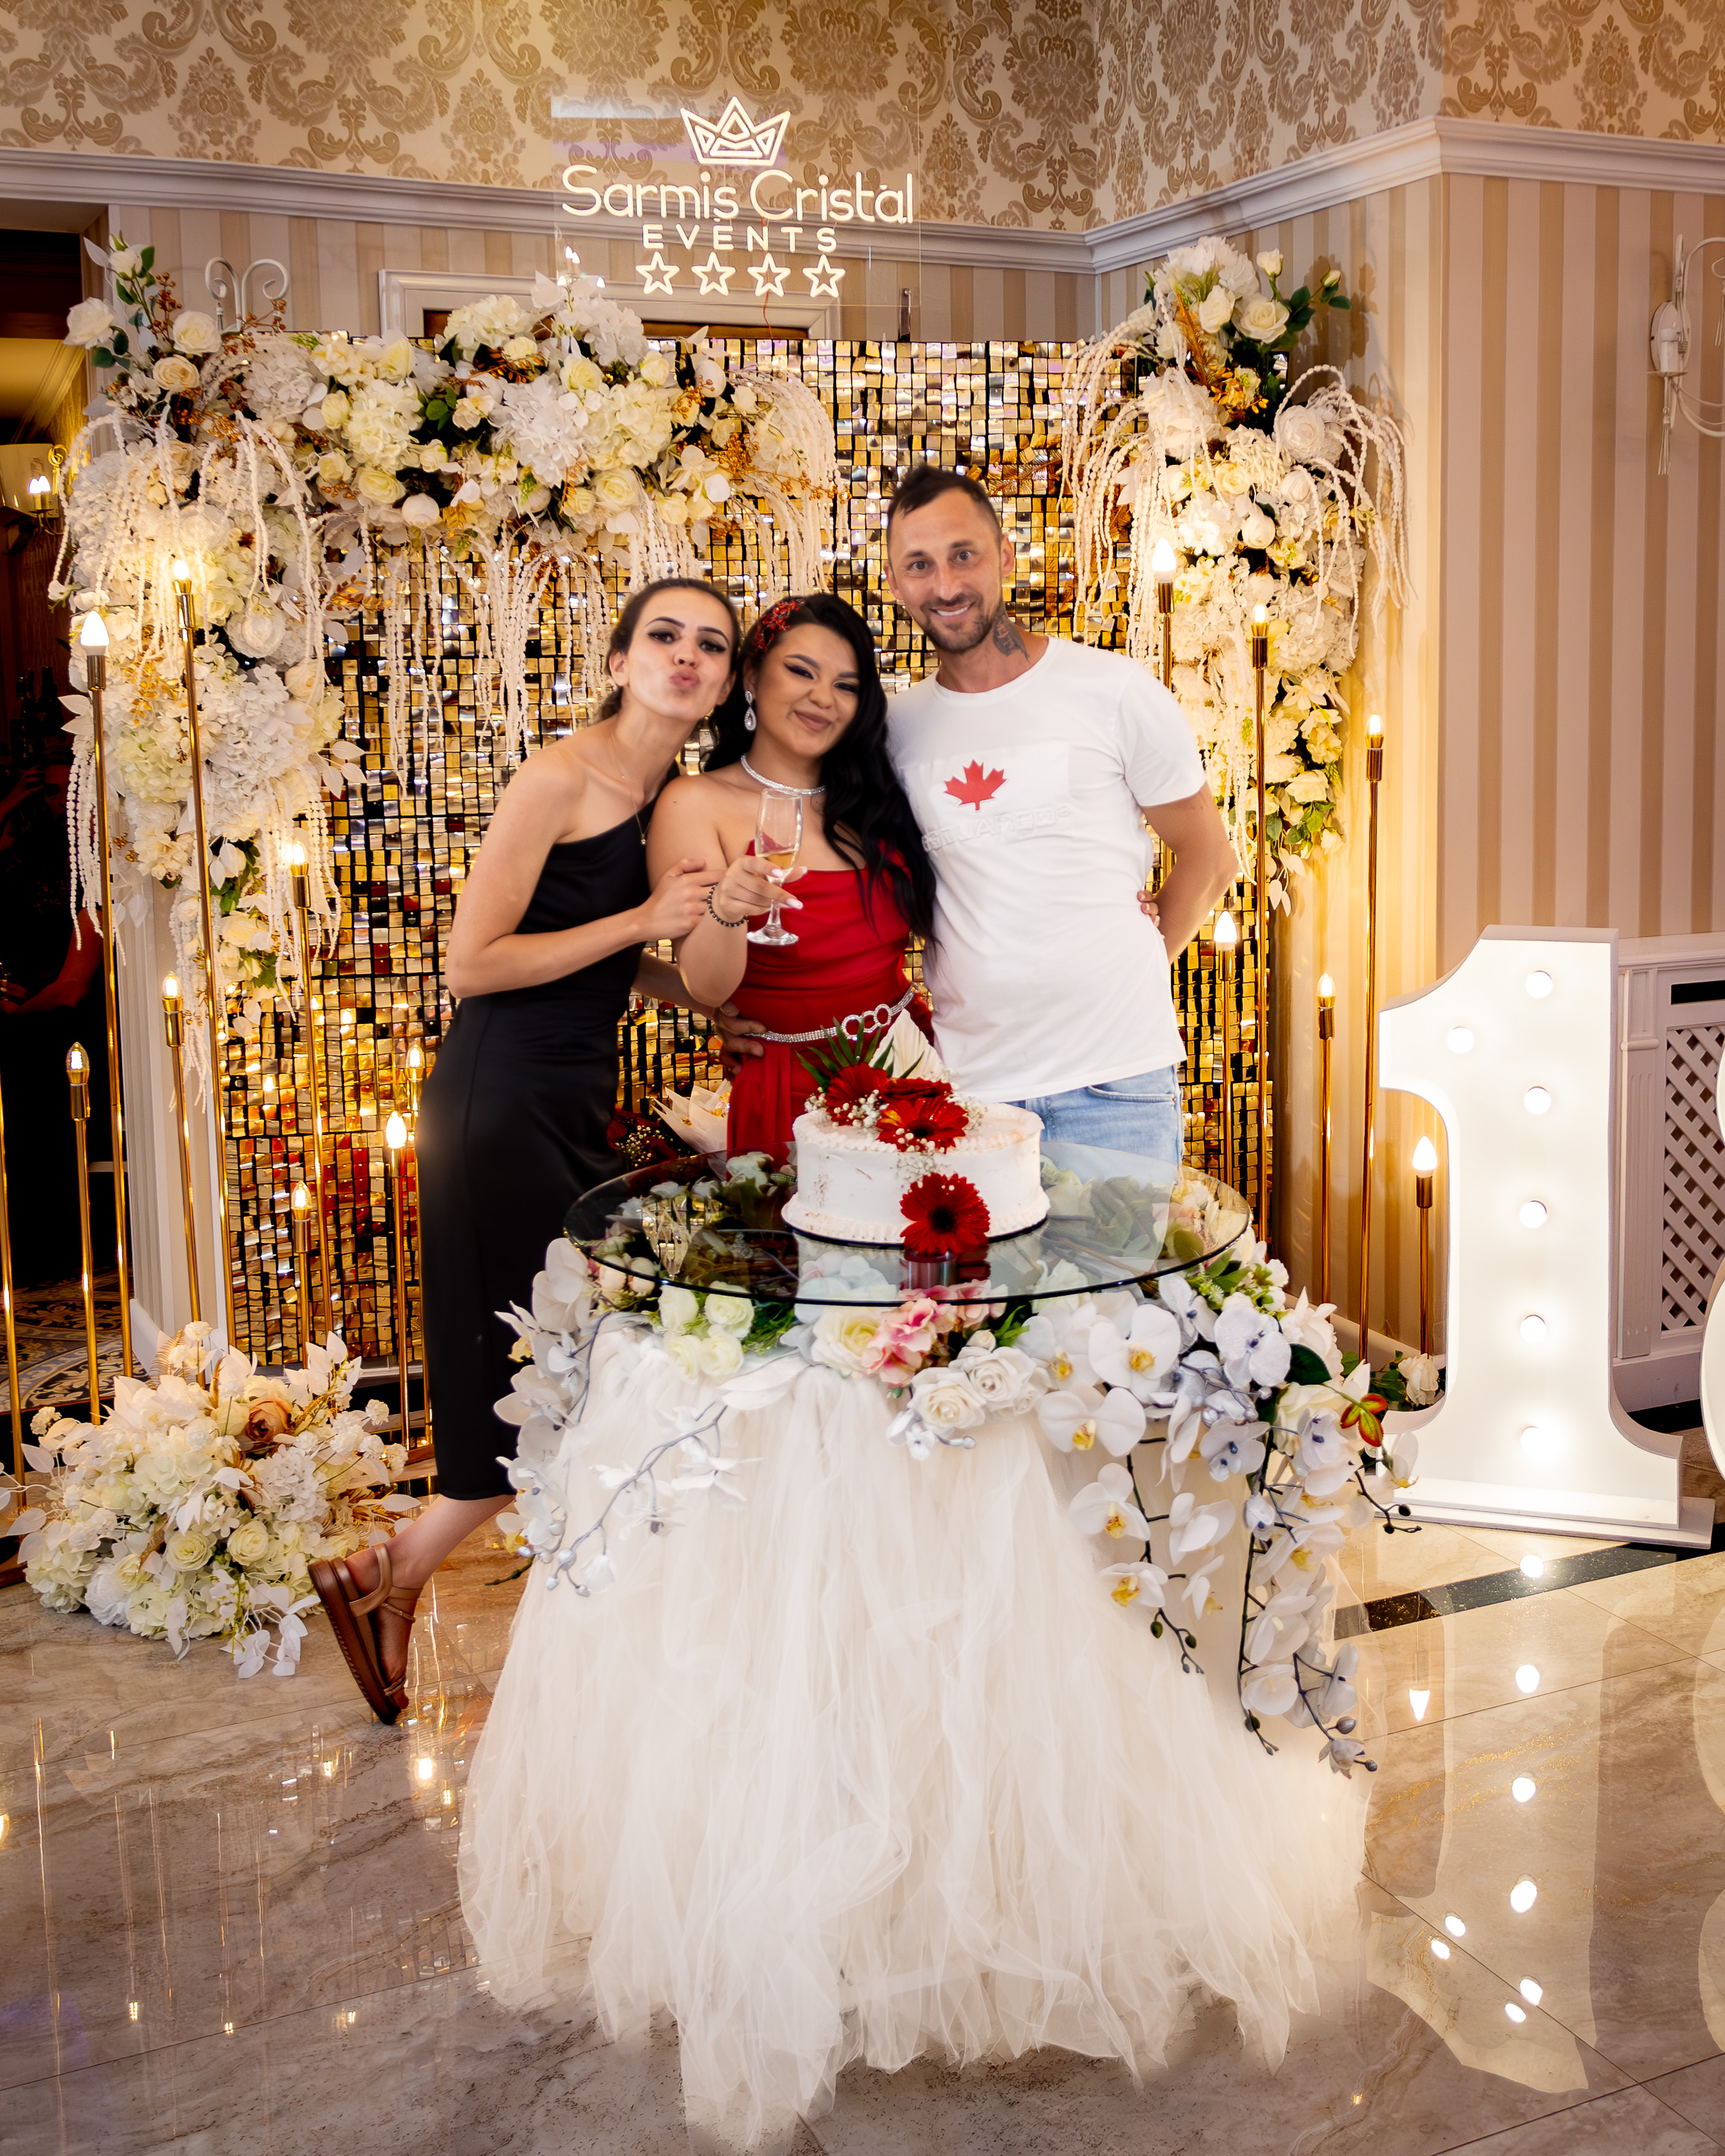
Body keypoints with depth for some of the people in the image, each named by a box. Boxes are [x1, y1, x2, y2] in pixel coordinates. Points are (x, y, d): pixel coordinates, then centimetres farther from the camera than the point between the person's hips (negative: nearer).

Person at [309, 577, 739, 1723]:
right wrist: (642, 921, -17)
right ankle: (387, 1575, 18)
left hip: (582, 1100, 9)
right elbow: (474, 963, -17)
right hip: (504, 1099, -9)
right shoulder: (560, 777, -14)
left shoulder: (677, 798, 11)